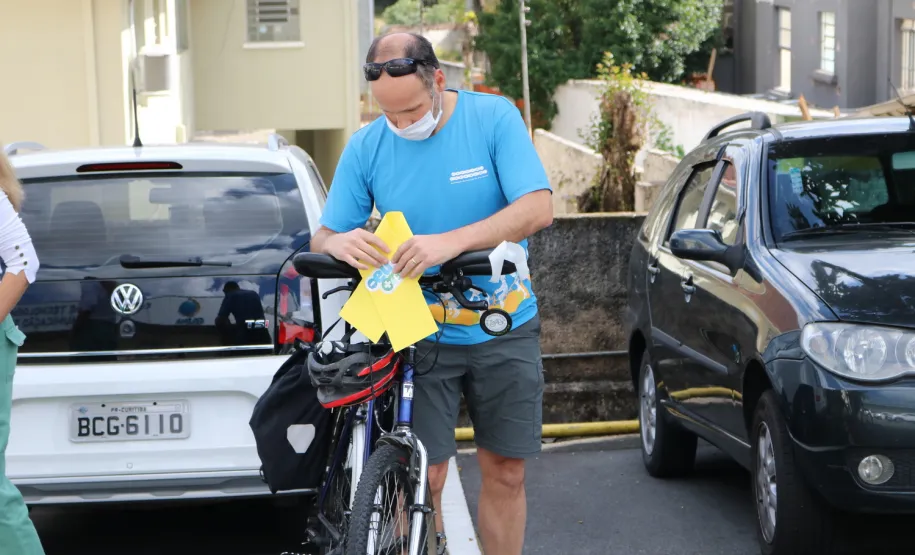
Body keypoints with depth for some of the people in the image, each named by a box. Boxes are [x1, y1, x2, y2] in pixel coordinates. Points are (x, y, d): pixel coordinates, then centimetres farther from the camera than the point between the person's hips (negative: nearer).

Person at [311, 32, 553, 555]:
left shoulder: (494, 117, -10)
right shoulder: (366, 147, -5)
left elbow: (537, 208, -20)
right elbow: (322, 238, -2)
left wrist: (451, 242, -34)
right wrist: (339, 242, -28)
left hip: (504, 331, 0)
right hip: (420, 335, 0)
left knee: (505, 471, 8)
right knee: (422, 478, -5)